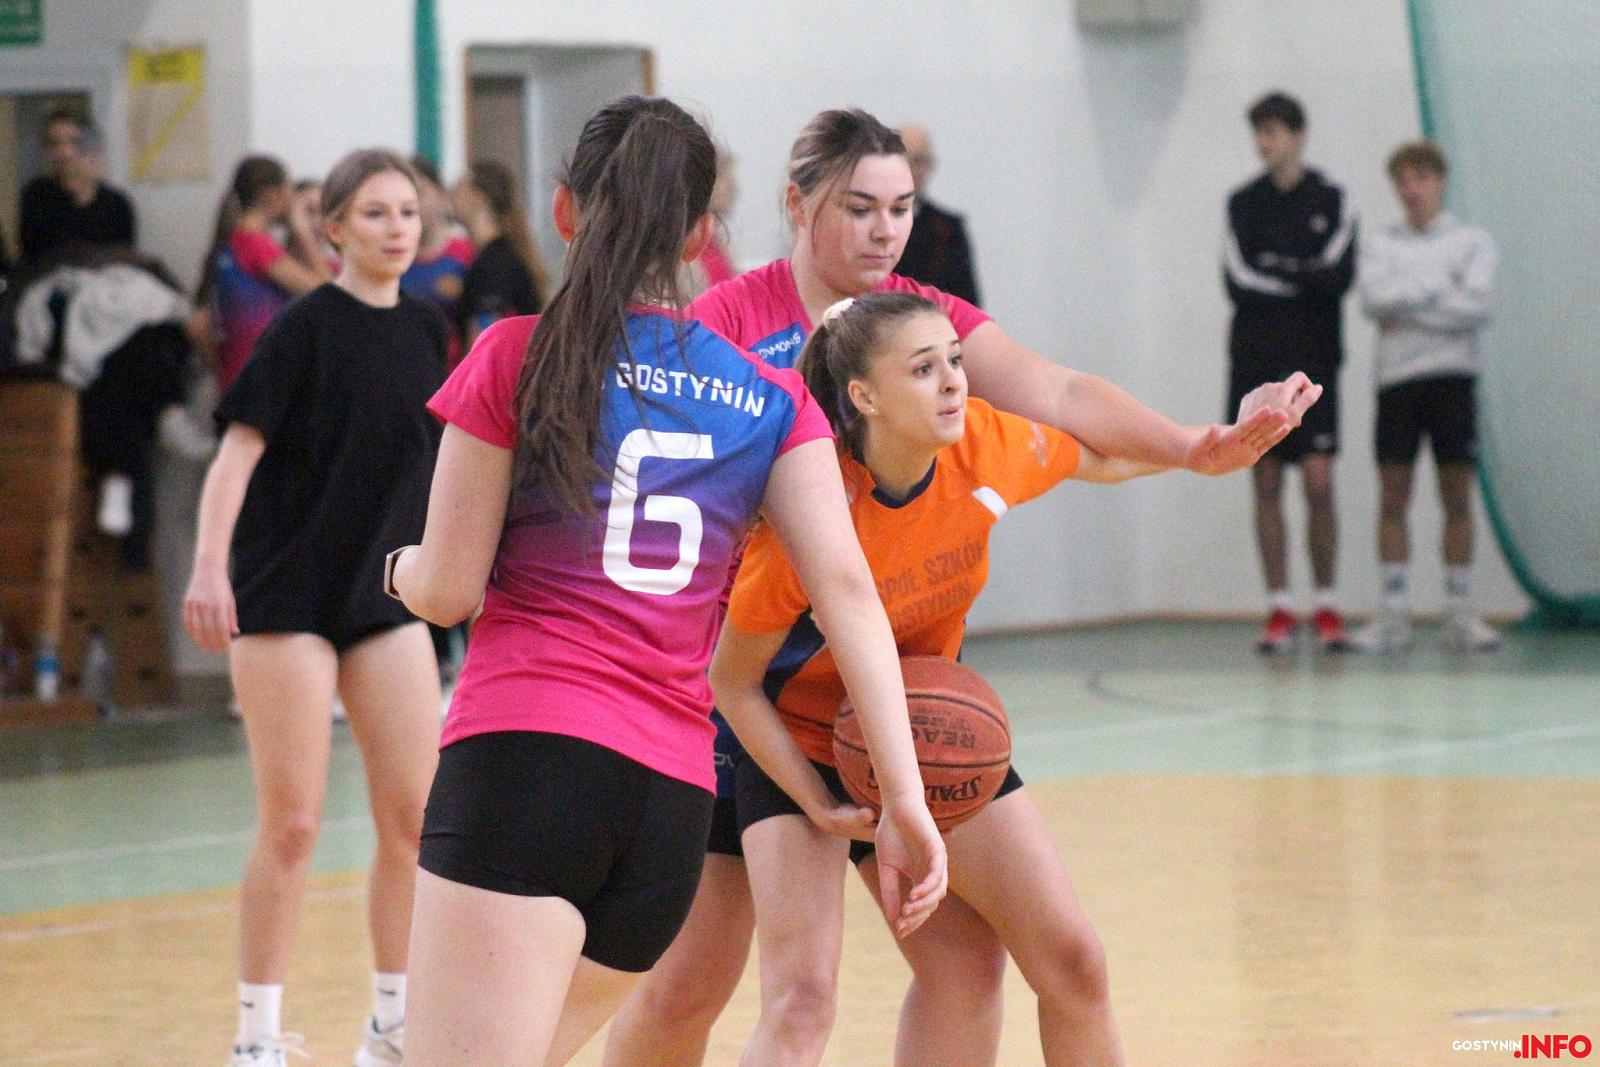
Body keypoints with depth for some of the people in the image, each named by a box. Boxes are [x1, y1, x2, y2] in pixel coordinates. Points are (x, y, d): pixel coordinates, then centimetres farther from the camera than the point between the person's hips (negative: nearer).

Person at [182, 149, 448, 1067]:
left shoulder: (427, 331, 7)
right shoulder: (308, 327, -10)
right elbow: (241, 445, -16)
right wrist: (210, 566, -27)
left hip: (386, 600, 6)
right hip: (286, 598, -6)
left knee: (417, 815, 2)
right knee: (292, 825, -4)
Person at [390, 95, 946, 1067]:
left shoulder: (517, 357, 5)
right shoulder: (774, 400, 14)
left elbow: (449, 590, 4)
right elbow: (845, 587, 2)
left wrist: (404, 566, 27)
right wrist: (904, 798, -2)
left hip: (522, 745, -5)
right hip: (674, 800, 5)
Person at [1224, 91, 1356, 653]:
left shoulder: (1331, 201, 4)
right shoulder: (1244, 203, 9)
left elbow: (1339, 277, -8)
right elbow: (1239, 282, -2)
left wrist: (1276, 271, -9)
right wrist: (1306, 280, -6)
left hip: (1313, 362, -2)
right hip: (1256, 360, 2)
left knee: (1319, 483, -8)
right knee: (1267, 485, 1)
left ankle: (1327, 607, 1)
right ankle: (1279, 612, 4)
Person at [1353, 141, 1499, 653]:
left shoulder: (1473, 242, 7)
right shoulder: (1381, 246, 11)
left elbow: (1477, 307, -7)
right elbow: (1374, 298, -7)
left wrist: (1406, 307, -7)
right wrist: (1441, 288, -7)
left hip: (1452, 377, -1)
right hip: (1396, 378, 1)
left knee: (1457, 496, 0)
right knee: (1393, 497, -2)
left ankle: (1460, 611, 4)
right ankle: (1393, 613, 1)